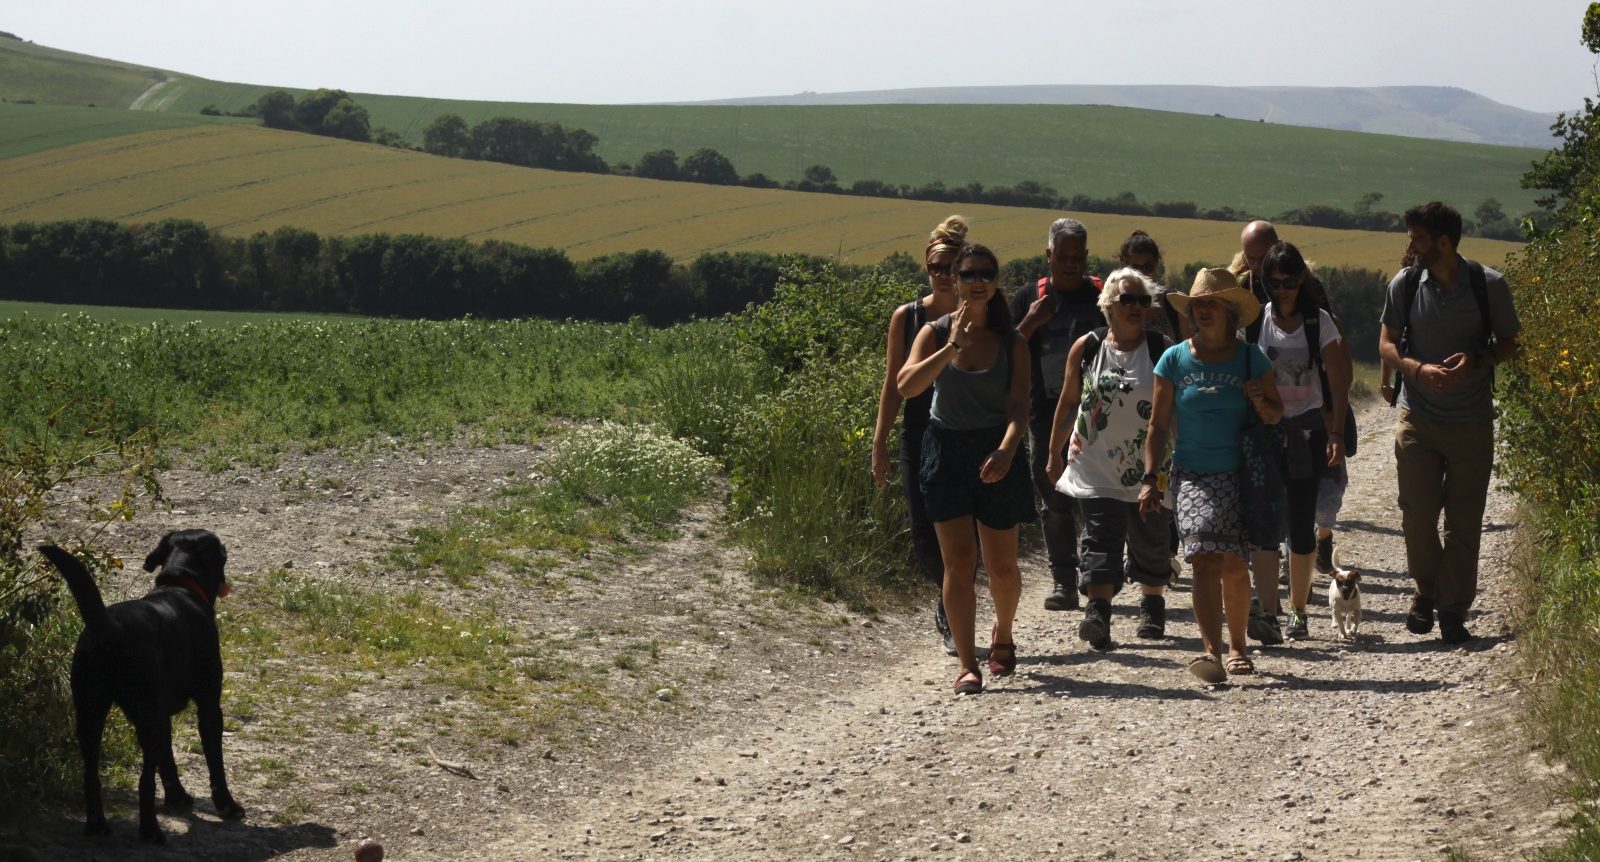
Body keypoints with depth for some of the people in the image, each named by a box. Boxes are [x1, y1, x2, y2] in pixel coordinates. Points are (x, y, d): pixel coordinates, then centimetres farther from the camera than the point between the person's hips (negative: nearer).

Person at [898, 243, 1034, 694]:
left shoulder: (1011, 344, 1)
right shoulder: (935, 333, 1)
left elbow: (1019, 405, -7)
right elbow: (907, 385, -14)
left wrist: (1006, 451, -25)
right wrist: (953, 346, -21)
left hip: (995, 456, 0)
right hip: (947, 450, 0)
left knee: (1002, 566, 7)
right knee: (959, 561, -7)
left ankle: (1002, 635, 37)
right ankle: (966, 665, -5)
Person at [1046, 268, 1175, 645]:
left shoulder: (1162, 349, -1)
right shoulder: (1087, 348, 1)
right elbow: (1068, 403, 9)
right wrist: (1054, 454, 12)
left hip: (1149, 469, 0)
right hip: (1096, 467, 0)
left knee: (1150, 541, 11)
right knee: (1100, 540, -12)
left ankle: (1152, 607, 30)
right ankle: (1097, 613, -22)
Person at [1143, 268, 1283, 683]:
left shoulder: (1251, 358, 3)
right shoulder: (1175, 360, 3)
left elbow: (1276, 413, 11)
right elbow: (1158, 424, 7)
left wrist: (1261, 403, -12)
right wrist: (1149, 478, 1)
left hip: (1241, 474, 1)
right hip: (1193, 474, 0)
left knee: (1234, 565, 1)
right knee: (1205, 559, -17)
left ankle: (1237, 646, 22)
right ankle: (1212, 651, -26)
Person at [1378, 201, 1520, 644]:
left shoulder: (1489, 285, -7)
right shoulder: (1405, 285, -2)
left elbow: (1509, 343, 3)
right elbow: (1387, 343, 5)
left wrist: (1475, 360, -18)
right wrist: (1420, 368, -15)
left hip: (1471, 422, -1)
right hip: (1417, 419, 1)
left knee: (1464, 523, 2)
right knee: (1416, 515, 1)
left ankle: (1453, 611, 12)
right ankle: (1427, 589, 26)